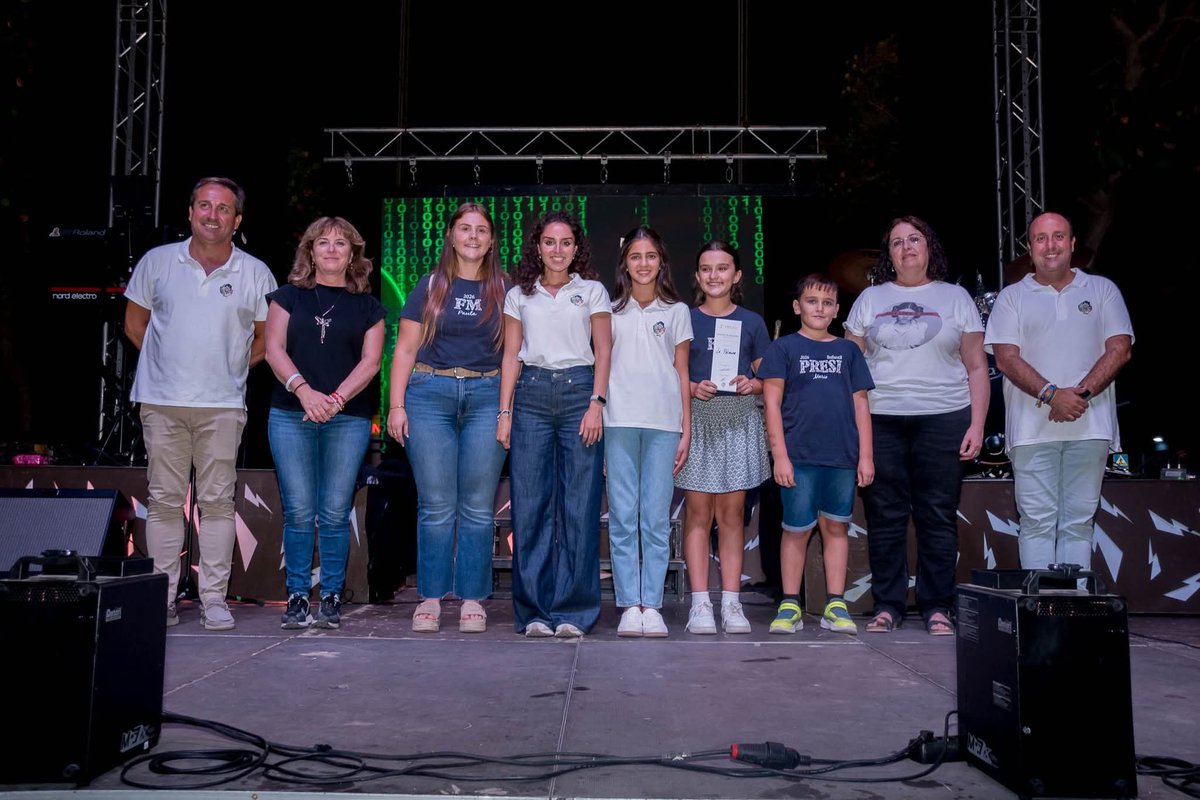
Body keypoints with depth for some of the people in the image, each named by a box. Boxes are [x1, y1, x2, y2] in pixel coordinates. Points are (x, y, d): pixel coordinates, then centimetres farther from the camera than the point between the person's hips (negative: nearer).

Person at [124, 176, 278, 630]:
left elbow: (267, 337, 14)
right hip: (162, 402, 1)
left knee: (217, 502, 0)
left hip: (222, 405, -1)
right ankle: (161, 598, 11)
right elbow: (134, 323, 15)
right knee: (164, 500, 4)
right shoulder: (157, 262, 6)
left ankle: (214, 599, 6)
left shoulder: (255, 274, 5)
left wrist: (233, 368, 5)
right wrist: (165, 364, 9)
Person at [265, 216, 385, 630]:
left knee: (335, 513, -1)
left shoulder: (367, 306, 13)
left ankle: (331, 598, 7)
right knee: (298, 511, -2)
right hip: (291, 415, 0)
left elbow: (370, 361, 3)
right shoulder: (288, 296, 13)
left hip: (349, 419, 0)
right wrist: (304, 390, -13)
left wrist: (337, 399, -12)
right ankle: (297, 596, 6)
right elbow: (274, 349, 3)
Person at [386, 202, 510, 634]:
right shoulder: (430, 285, 9)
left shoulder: (504, 289, 10)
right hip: (430, 394, 0)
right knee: (436, 505, -1)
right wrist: (396, 404, -2)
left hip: (487, 397, 1)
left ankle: (471, 598, 9)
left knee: (478, 507, 1)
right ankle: (430, 597, 9)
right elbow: (406, 349, 7)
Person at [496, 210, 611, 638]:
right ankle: (534, 611, 6)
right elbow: (511, 356, 12)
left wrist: (596, 403, -7)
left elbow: (603, 350, 5)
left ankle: (572, 611, 3)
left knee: (579, 505, -4)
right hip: (532, 394, 1)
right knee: (530, 504, -2)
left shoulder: (592, 291, 12)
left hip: (579, 391, -1)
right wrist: (504, 412, 3)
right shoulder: (519, 295, 15)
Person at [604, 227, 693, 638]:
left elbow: (682, 373, 11)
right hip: (619, 422, 0)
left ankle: (651, 605, 3)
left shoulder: (676, 311, 13)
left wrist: (686, 430, 5)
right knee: (623, 518, -2)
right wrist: (596, 420, 2)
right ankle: (630, 606, 3)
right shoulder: (610, 310, 13)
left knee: (656, 518, -3)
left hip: (663, 423, 0)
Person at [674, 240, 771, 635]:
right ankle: (700, 603, 1)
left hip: (739, 421, 1)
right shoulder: (685, 320, 7)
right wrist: (692, 388, -11)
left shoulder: (752, 322, 11)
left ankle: (731, 602, 8)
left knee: (732, 511, 3)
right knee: (698, 511, -3)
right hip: (696, 420, -1)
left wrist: (752, 384, -7)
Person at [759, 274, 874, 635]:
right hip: (799, 456, -3)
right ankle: (790, 606, 10)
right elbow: (772, 404, -1)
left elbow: (860, 405, 13)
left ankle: (835, 605, 14)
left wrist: (865, 455, 7)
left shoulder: (848, 351, 14)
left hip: (842, 457, 3)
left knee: (836, 527, 7)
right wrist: (780, 455, -8)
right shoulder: (783, 348, 4)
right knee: (797, 529, 0)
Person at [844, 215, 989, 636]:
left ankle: (938, 607, 8)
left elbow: (976, 368, 9)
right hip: (880, 421, 1)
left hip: (943, 420, -1)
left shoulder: (955, 298, 12)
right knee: (884, 518, 1)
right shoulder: (870, 299, 14)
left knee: (938, 517, 0)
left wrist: (977, 424, -2)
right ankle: (887, 605, 10)